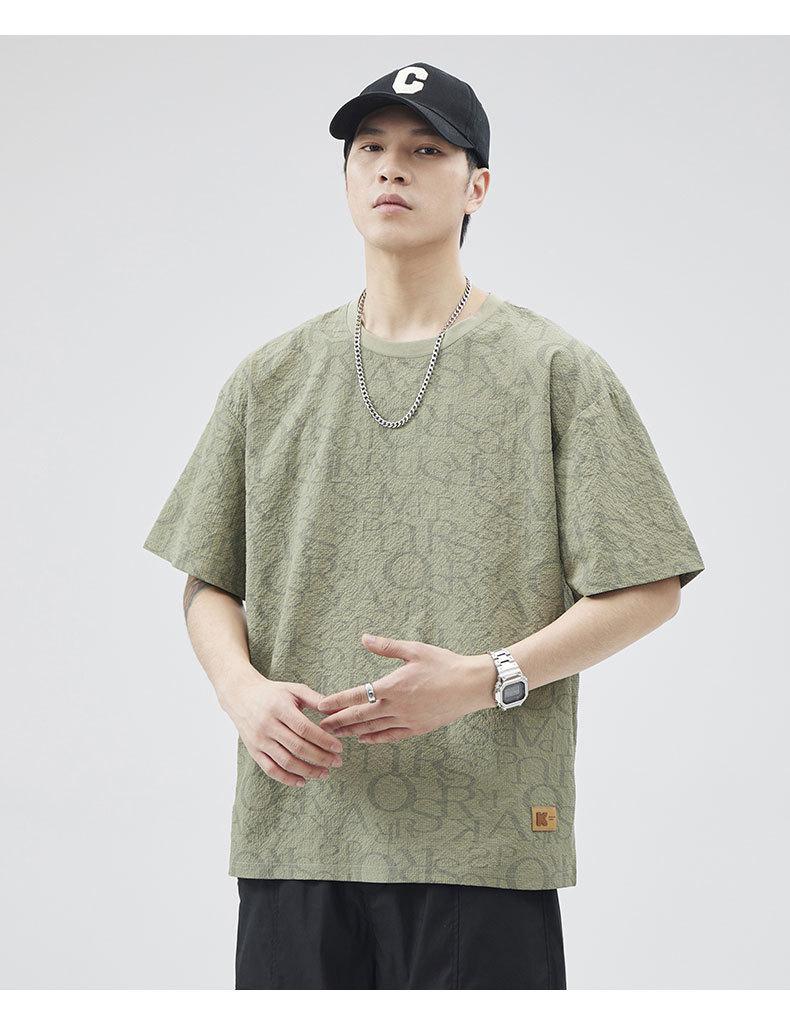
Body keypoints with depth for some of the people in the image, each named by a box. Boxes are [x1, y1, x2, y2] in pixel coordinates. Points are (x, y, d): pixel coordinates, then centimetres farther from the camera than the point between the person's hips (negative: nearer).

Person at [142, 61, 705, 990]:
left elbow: (647, 590, -1)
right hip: (297, 832, 3)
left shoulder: (555, 370, 2)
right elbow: (208, 582, 16)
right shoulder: (272, 377, 13)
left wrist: (484, 678, -14)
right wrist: (244, 690, -5)